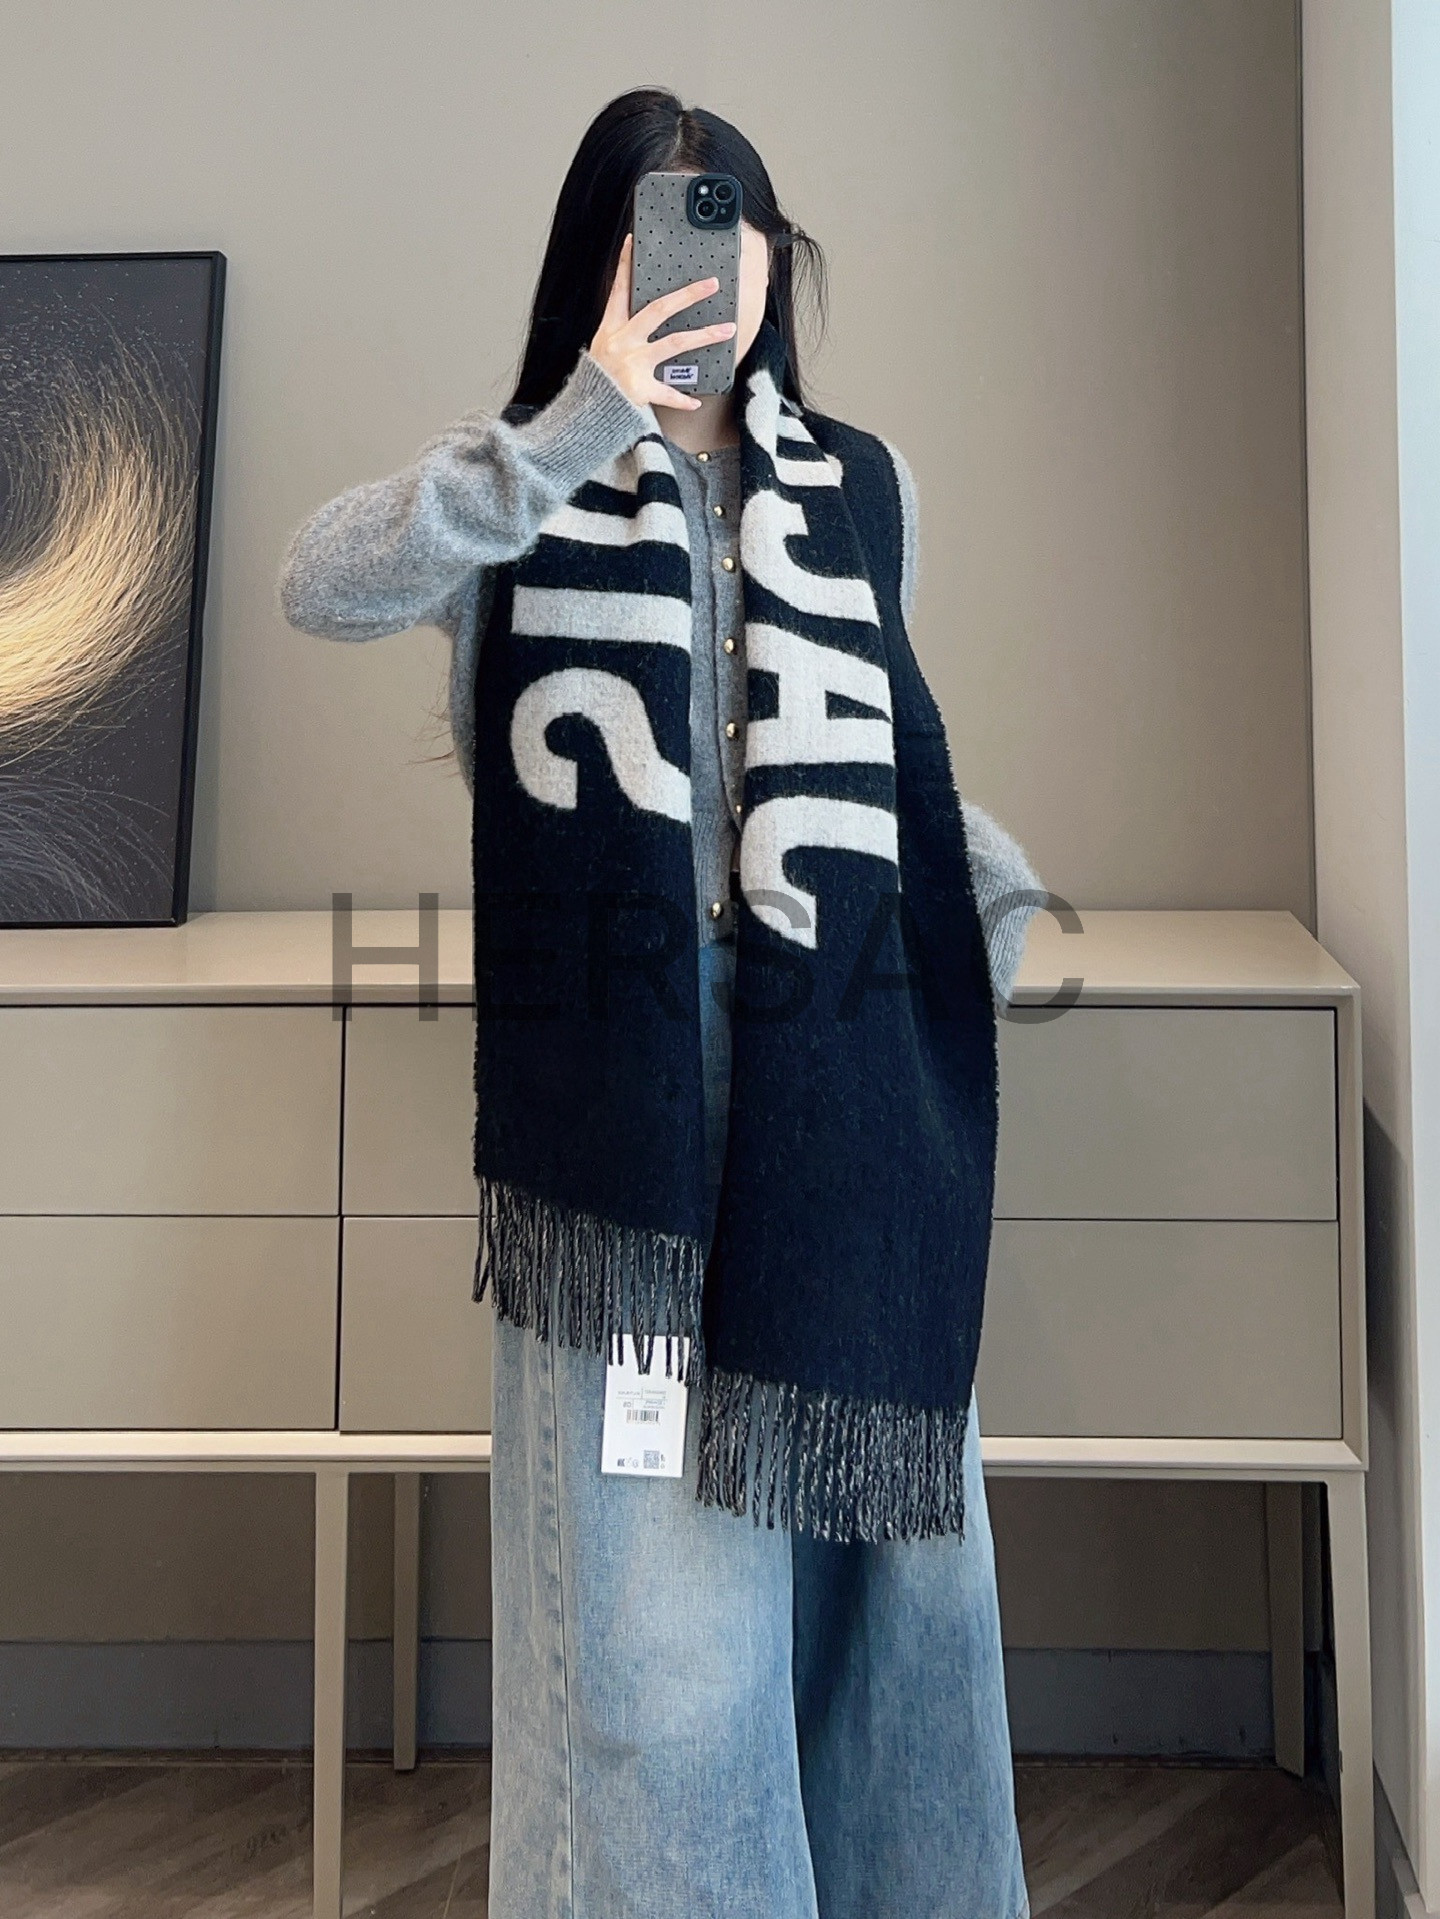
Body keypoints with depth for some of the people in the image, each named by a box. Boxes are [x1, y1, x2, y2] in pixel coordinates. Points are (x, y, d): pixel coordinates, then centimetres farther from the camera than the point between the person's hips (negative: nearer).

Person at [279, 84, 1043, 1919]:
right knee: (646, 1527, -1)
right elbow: (322, 585, -14)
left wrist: (1004, 891, 8)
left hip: (843, 1067, 3)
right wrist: (579, 433, -22)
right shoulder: (525, 477, 5)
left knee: (875, 1501, 8)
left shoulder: (859, 482, 14)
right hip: (621, 1062, -3)